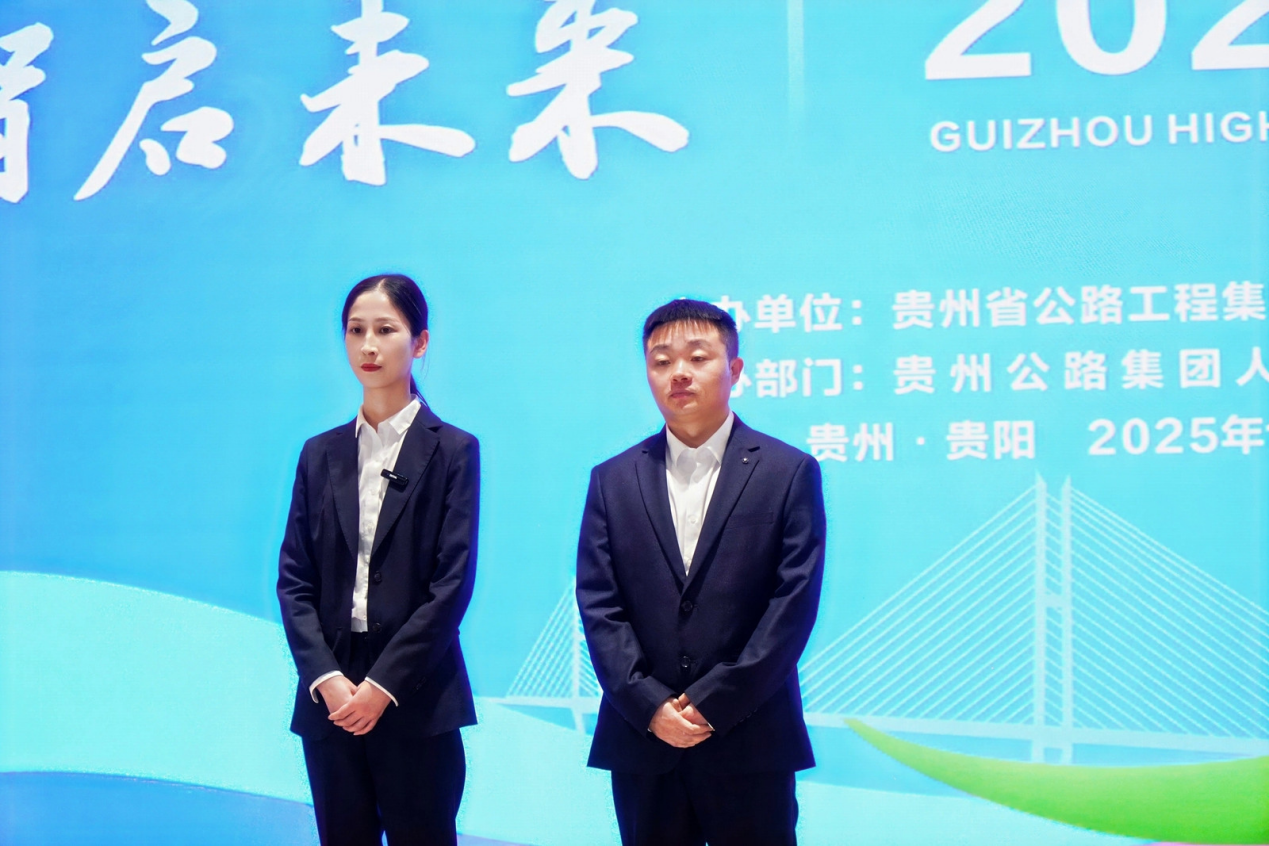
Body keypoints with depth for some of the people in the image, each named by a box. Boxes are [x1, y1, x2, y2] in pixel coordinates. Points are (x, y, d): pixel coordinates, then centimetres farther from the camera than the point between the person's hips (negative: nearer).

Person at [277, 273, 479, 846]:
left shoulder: (452, 451, 1)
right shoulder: (321, 454, 11)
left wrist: (382, 686, -12)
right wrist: (327, 679, -8)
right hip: (330, 700, 3)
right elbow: (293, 578, 6)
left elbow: (452, 583, -6)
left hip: (416, 702, -3)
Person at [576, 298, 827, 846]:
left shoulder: (789, 472, 2)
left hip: (751, 744, -2)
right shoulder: (613, 481, 10)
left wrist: (714, 703, -11)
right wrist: (650, 705, -10)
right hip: (642, 743, 2)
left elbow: (794, 602, -5)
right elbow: (598, 605, 3)